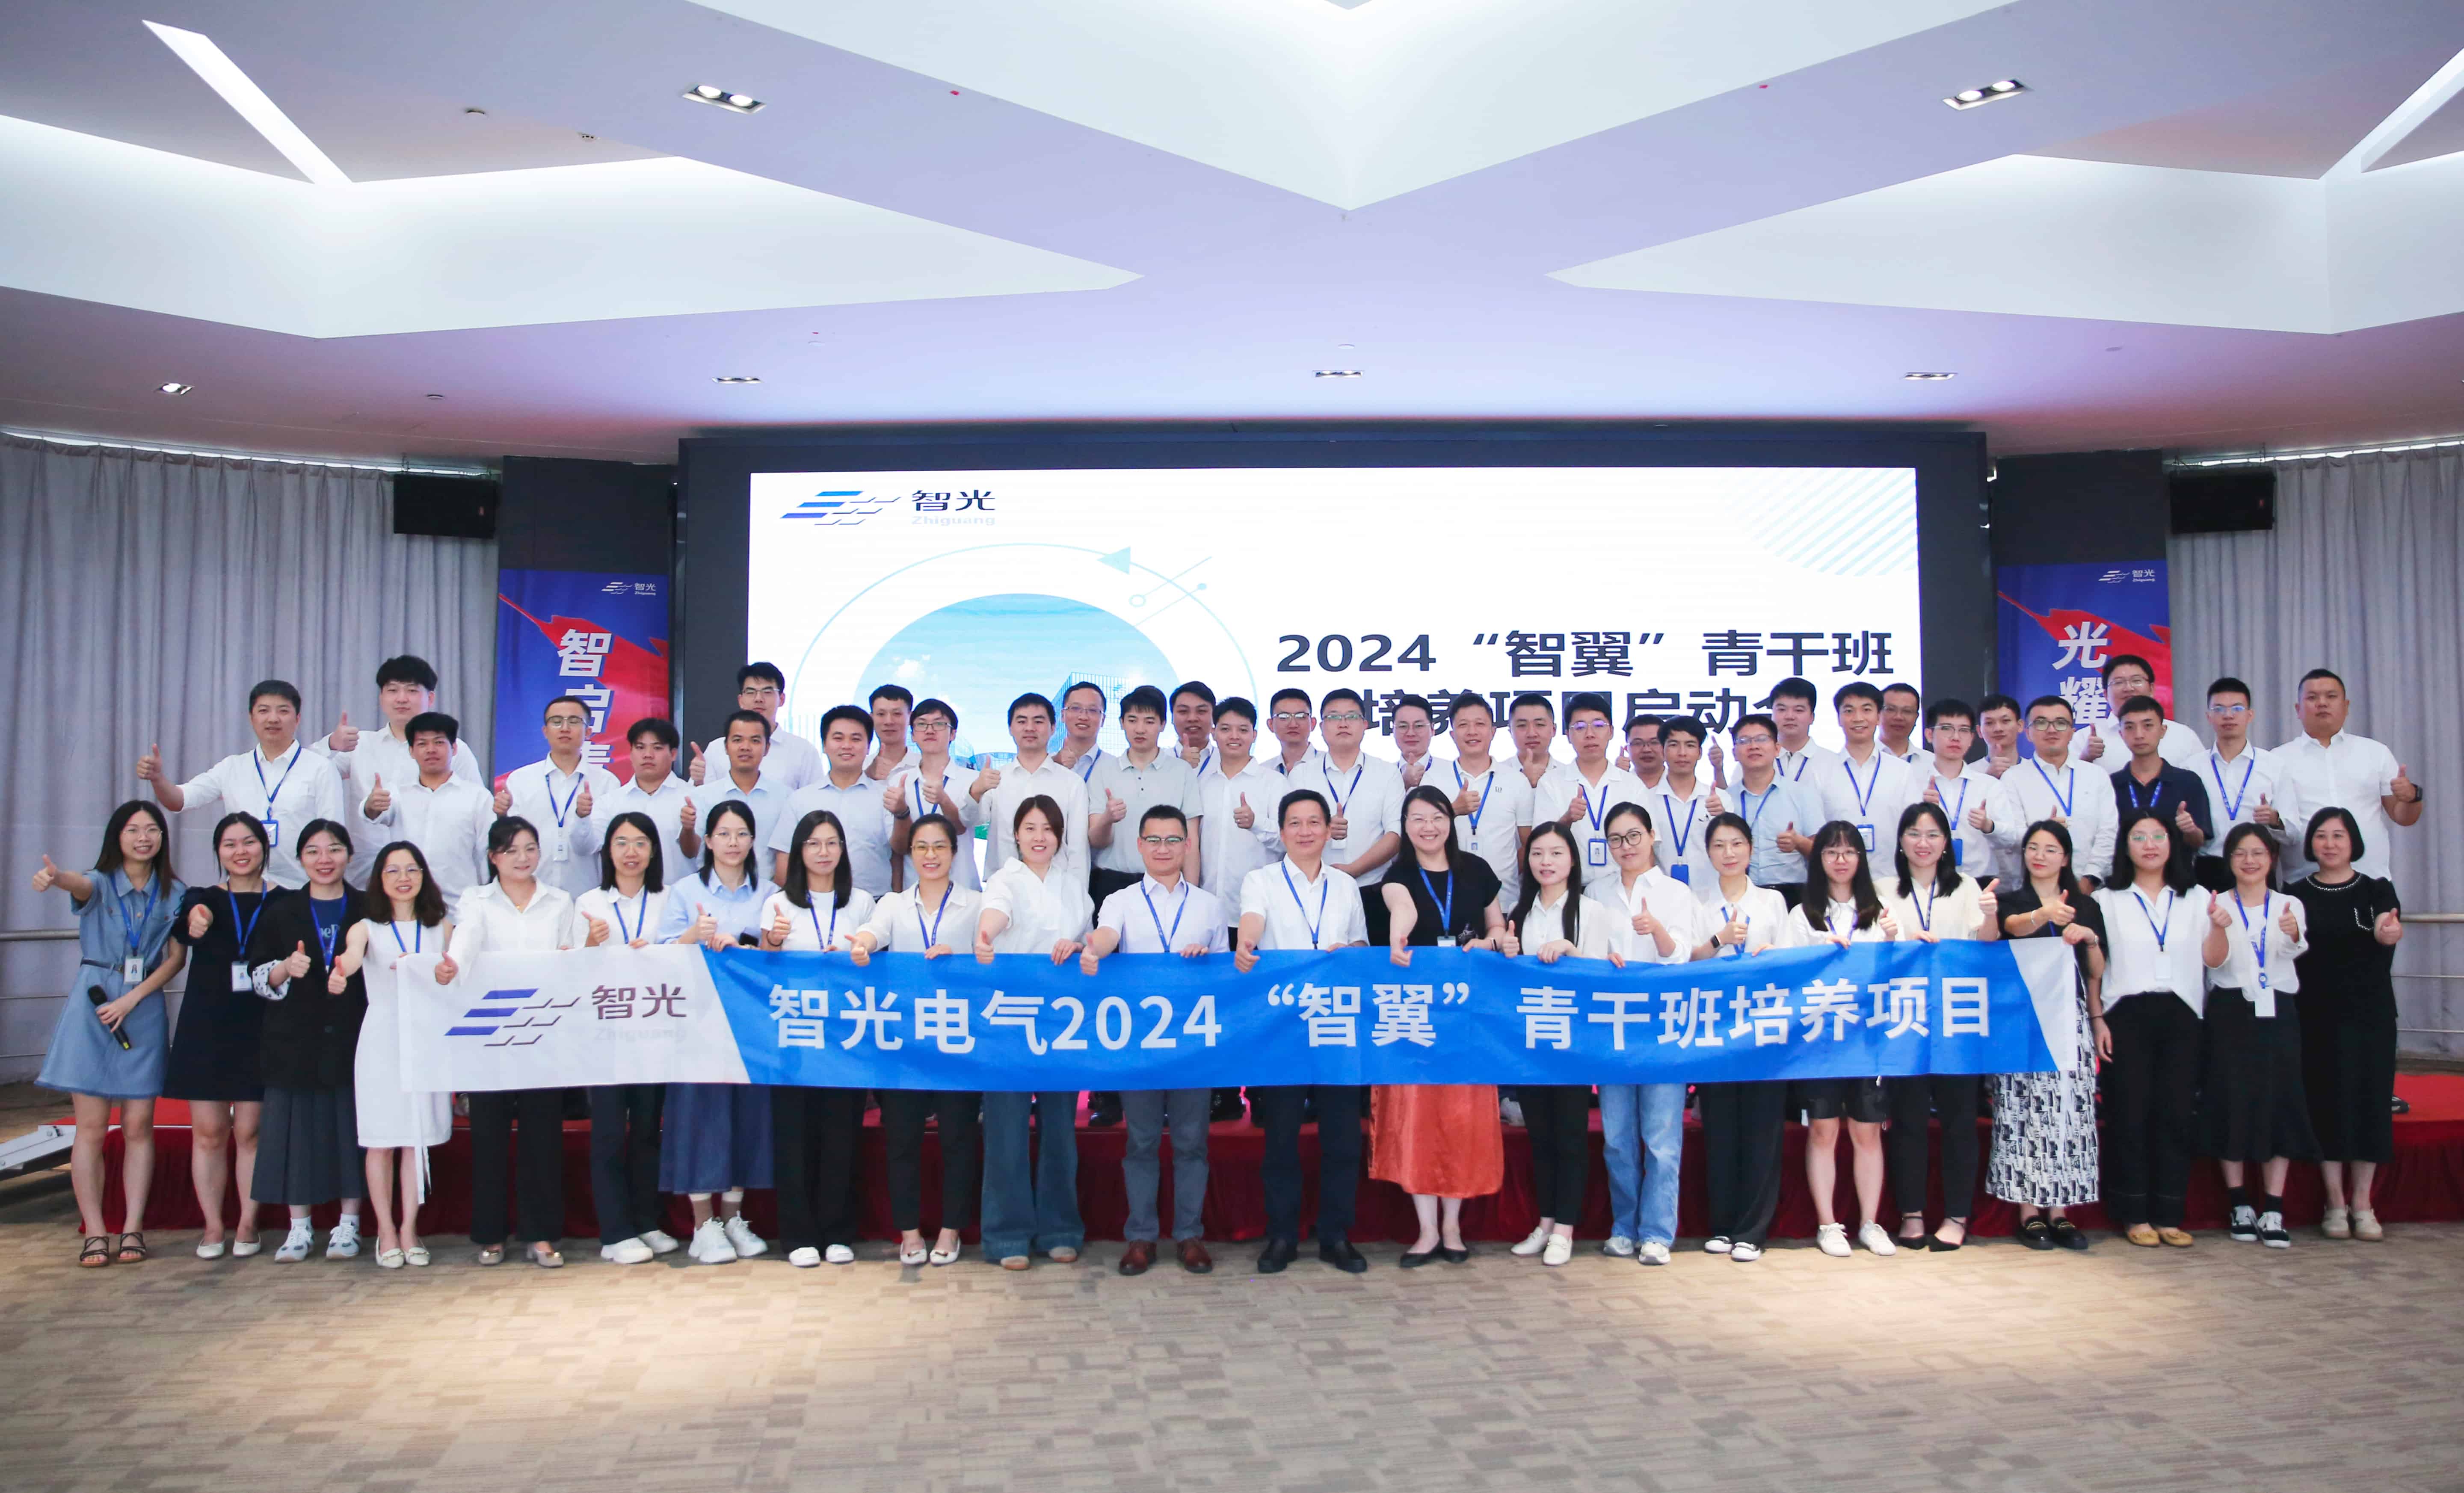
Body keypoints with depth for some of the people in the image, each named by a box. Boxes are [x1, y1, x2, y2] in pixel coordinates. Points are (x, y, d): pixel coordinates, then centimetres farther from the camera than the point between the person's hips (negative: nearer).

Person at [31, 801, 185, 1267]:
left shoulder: (174, 893, 7)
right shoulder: (100, 884, 2)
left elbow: (177, 958, 2)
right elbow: (80, 884, -24)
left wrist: (132, 998, -10)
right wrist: (55, 877, -48)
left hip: (144, 1013, 2)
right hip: (92, 1007, -2)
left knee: (138, 1126, 1)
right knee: (92, 1126, -3)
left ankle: (132, 1229, 5)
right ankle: (93, 1233, 1)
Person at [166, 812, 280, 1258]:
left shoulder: (283, 903, 3)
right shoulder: (204, 899, 4)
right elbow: (182, 926, -19)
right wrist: (195, 920, -42)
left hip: (259, 1030, -1)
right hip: (205, 1027, 1)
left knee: (249, 1131, 2)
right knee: (208, 1131, 4)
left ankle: (247, 1225, 12)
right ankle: (212, 1226, 14)